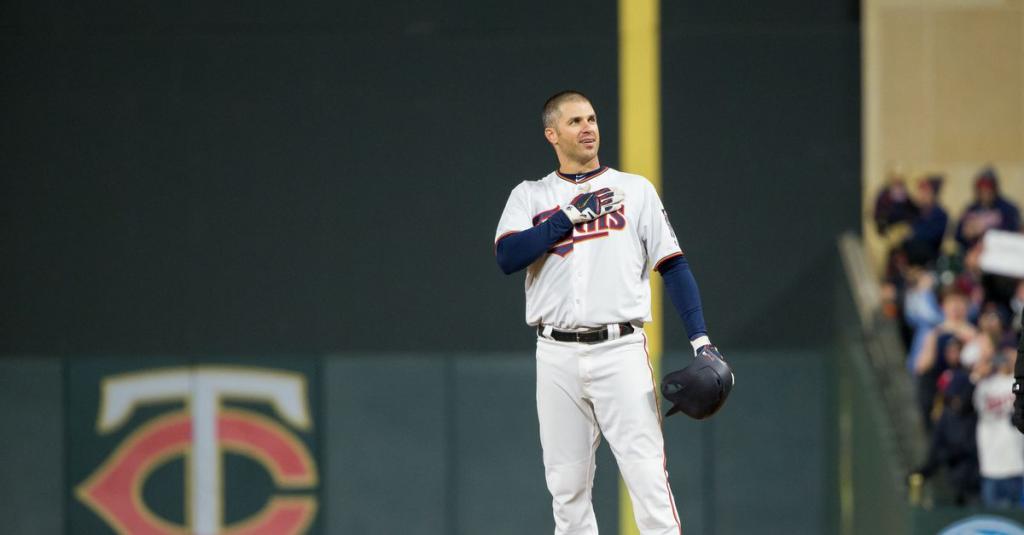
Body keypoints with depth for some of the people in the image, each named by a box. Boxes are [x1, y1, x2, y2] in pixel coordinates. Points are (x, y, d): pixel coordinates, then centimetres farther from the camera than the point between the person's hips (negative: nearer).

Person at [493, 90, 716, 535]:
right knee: (566, 484, 4)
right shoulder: (529, 197, 11)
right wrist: (572, 215, -9)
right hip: (557, 356, 1)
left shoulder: (635, 190, 10)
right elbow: (507, 257, -7)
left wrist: (701, 339, -4)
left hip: (620, 350, -1)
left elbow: (673, 265, 6)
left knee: (647, 473, -11)